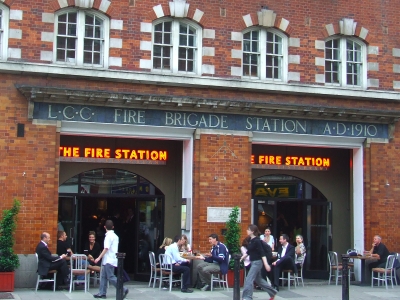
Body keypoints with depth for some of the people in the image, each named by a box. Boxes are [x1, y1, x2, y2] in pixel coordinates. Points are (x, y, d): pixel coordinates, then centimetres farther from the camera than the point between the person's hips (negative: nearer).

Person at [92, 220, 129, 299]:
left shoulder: (109, 236, -13)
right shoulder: (115, 236, 14)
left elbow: (106, 248, -19)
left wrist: (99, 258, -16)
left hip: (109, 260, -9)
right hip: (112, 259, 9)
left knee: (111, 277, -7)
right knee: (103, 276, 10)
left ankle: (123, 290, -8)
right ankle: (102, 293, 11)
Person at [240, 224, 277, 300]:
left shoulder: (257, 241, -17)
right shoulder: (251, 240, 8)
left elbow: (262, 253, -21)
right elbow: (248, 252, 20)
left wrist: (266, 264, -26)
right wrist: (241, 258, 19)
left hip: (257, 262, -10)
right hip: (253, 262, 10)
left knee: (249, 280, -11)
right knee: (258, 280, 19)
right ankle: (272, 292, 31)